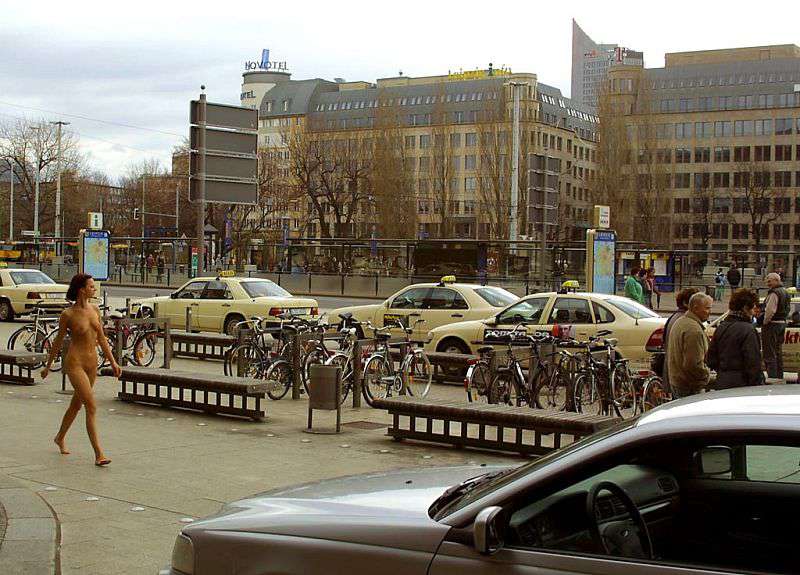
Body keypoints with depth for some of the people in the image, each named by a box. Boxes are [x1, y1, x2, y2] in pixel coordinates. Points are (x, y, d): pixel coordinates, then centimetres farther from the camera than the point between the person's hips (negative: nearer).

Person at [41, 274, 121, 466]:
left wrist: (113, 362, 7)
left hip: (92, 363, 6)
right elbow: (58, 341, 1)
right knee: (91, 408, -14)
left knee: (76, 405, 21)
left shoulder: (95, 309, 5)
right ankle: (99, 454, -14)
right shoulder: (68, 315, -10)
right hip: (75, 363, -6)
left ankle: (60, 438, 44)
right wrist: (48, 366, 10)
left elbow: (101, 339, 11)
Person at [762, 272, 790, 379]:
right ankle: (779, 377, 22)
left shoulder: (774, 293, -18)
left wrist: (765, 322, -12)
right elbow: (787, 310, 21)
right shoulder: (785, 292, 14)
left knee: (769, 354, -7)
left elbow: (770, 310, -24)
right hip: (782, 323, 10)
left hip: (772, 324, -10)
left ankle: (772, 377, -9)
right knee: (778, 352, 17)